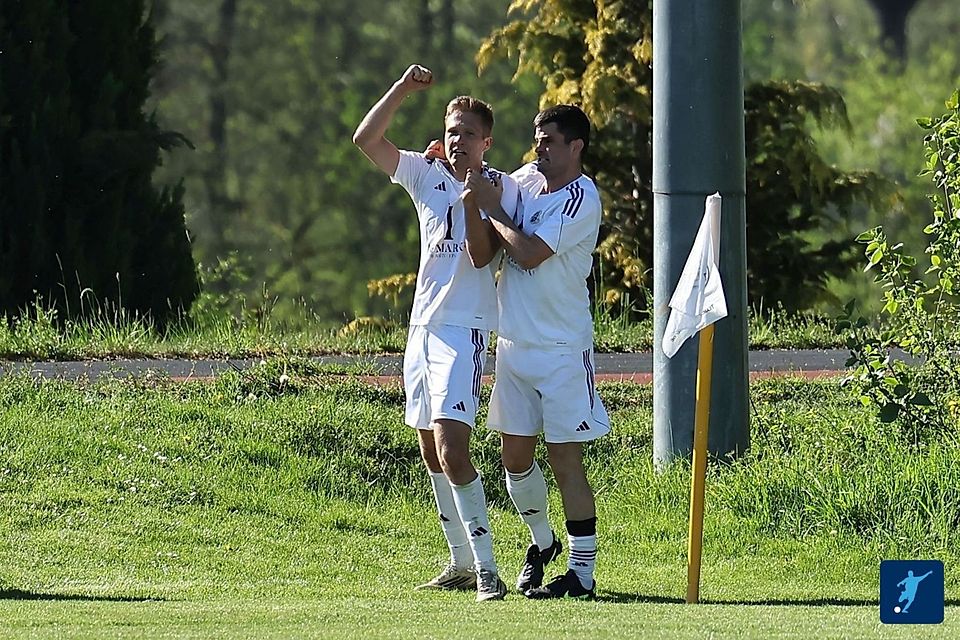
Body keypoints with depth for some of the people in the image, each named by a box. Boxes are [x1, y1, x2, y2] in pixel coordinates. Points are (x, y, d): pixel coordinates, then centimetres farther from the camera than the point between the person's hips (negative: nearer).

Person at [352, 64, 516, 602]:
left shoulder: (500, 189, -5)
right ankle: (461, 561, 22)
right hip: (423, 325, 7)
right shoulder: (427, 175, 9)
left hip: (465, 330, -7)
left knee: (452, 452, -19)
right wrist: (404, 88, -4)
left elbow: (481, 256, -15)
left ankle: (486, 568, -19)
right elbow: (366, 139, 4)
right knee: (432, 452, 12)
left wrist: (472, 201, -23)